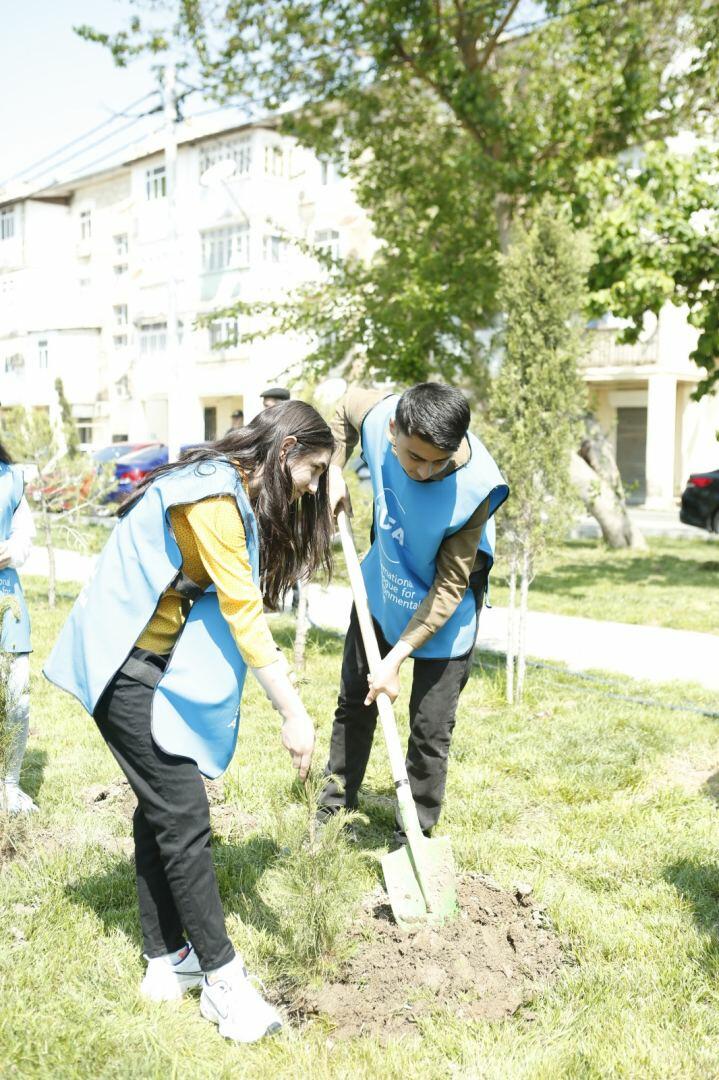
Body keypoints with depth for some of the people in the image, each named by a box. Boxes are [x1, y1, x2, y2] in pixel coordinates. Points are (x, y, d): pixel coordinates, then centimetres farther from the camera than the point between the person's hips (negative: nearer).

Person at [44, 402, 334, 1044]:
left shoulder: (240, 498, 12)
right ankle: (223, 980, 1)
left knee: (162, 809, 13)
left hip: (160, 664, 10)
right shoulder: (213, 493, -21)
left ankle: (167, 963, 23)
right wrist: (294, 715, -20)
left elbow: (238, 604, 7)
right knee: (183, 818, -8)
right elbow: (243, 613, -23)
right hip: (126, 666, -10)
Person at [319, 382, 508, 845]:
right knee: (354, 703, 20)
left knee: (430, 733, 1)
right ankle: (336, 803, 41)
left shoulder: (474, 487, -36)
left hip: (442, 613, -5)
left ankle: (413, 840, 22)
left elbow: (449, 587, -28)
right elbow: (346, 405, 2)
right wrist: (335, 472, -8)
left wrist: (397, 657, -28)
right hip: (382, 588, 5)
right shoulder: (376, 416, -26)